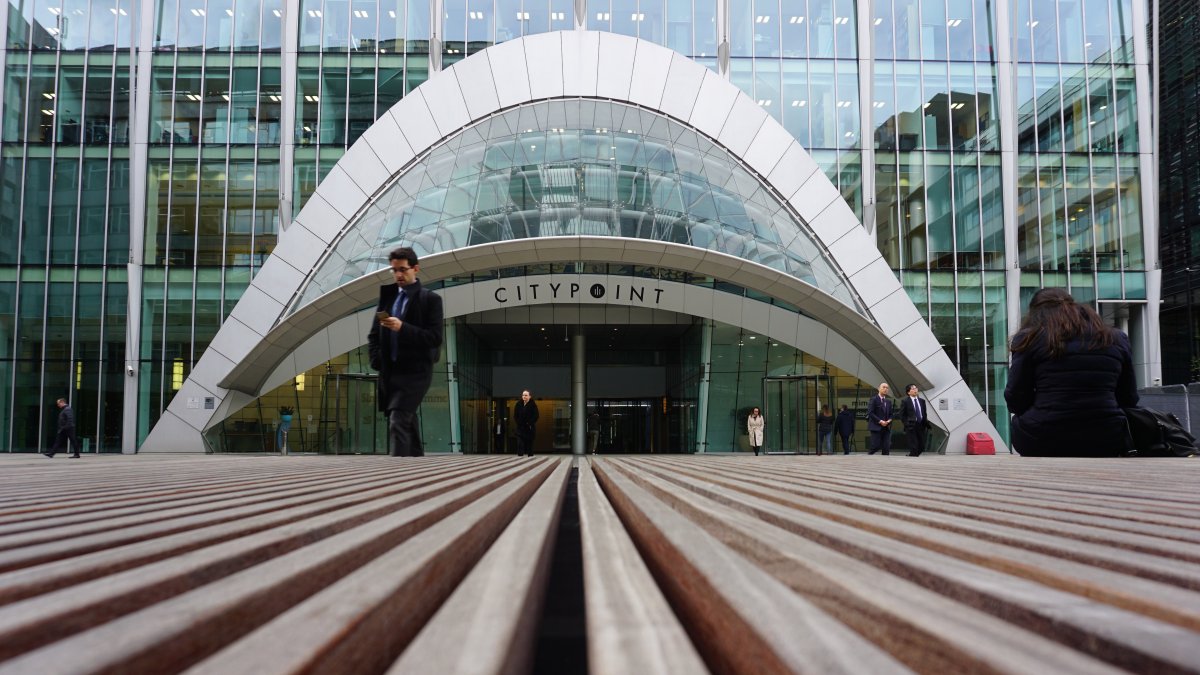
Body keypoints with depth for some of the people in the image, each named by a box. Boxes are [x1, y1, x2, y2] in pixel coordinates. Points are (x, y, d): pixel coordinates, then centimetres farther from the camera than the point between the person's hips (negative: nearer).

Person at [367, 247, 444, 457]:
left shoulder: (430, 299, -3)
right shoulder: (387, 297, 14)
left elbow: (435, 338, -12)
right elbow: (374, 335, 19)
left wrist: (402, 328, -23)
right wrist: (377, 361, 2)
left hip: (414, 372, -6)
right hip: (390, 374, 6)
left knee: (398, 423, -18)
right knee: (407, 425, 13)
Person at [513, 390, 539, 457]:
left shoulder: (533, 405, -6)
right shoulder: (518, 404, 3)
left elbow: (536, 416, -7)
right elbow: (515, 415, 9)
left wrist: (530, 423, -13)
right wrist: (518, 423, -3)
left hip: (530, 428, -2)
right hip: (520, 427, 2)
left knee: (530, 443, 3)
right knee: (520, 442, -8)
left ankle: (530, 455, 11)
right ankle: (519, 455, -11)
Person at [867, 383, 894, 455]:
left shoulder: (889, 401, 17)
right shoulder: (873, 399, -2)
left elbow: (891, 414, 19)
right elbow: (870, 413, -10)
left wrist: (889, 420, -4)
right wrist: (880, 421, -16)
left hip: (886, 427, 6)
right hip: (876, 427, -6)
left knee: (886, 448, -2)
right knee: (876, 446, -11)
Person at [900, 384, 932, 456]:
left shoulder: (922, 401, 14)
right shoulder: (905, 401, -2)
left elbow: (925, 414, 17)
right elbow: (902, 415, -2)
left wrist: (925, 423, 5)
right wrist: (907, 424, -11)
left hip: (921, 426, 5)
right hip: (911, 427, -5)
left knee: (921, 447, 4)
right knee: (914, 448, -10)